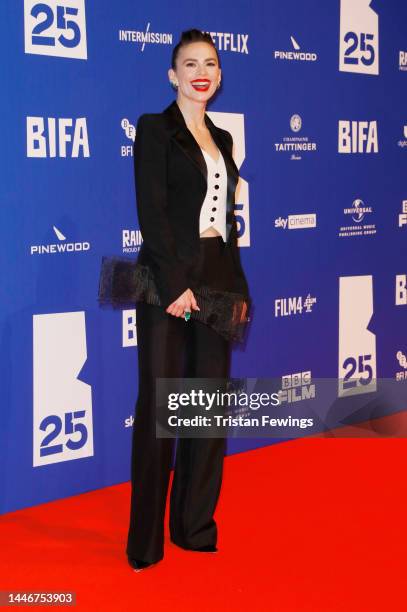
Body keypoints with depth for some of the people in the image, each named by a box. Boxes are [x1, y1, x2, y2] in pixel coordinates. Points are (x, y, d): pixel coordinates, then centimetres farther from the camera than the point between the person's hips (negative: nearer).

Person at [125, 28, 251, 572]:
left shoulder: (221, 138, 17)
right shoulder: (155, 129, -2)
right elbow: (151, 212, -12)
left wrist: (238, 287, 13)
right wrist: (174, 285, -18)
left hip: (217, 282, 7)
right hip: (169, 280, -7)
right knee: (159, 405, -3)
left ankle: (196, 526, 21)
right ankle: (146, 540, 9)